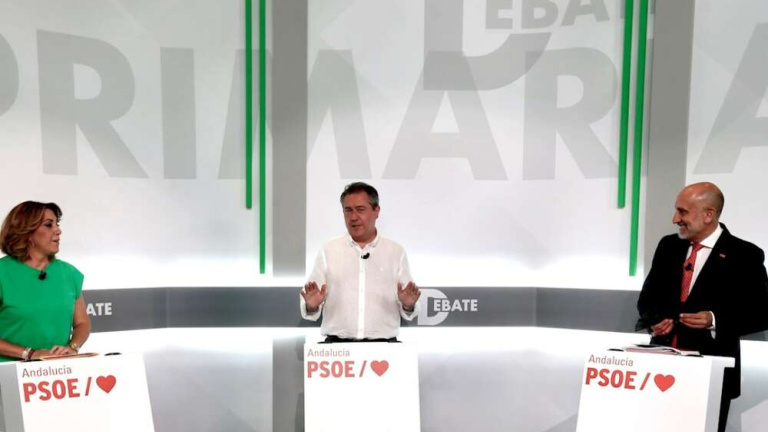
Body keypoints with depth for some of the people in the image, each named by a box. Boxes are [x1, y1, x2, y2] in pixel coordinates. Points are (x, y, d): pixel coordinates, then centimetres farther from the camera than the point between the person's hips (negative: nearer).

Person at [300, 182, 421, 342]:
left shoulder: (396, 251, 8)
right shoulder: (328, 251, 8)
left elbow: (407, 311, 9)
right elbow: (310, 310, 7)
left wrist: (408, 305, -12)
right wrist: (312, 305, -14)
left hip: (383, 343, 1)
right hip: (337, 342, 0)